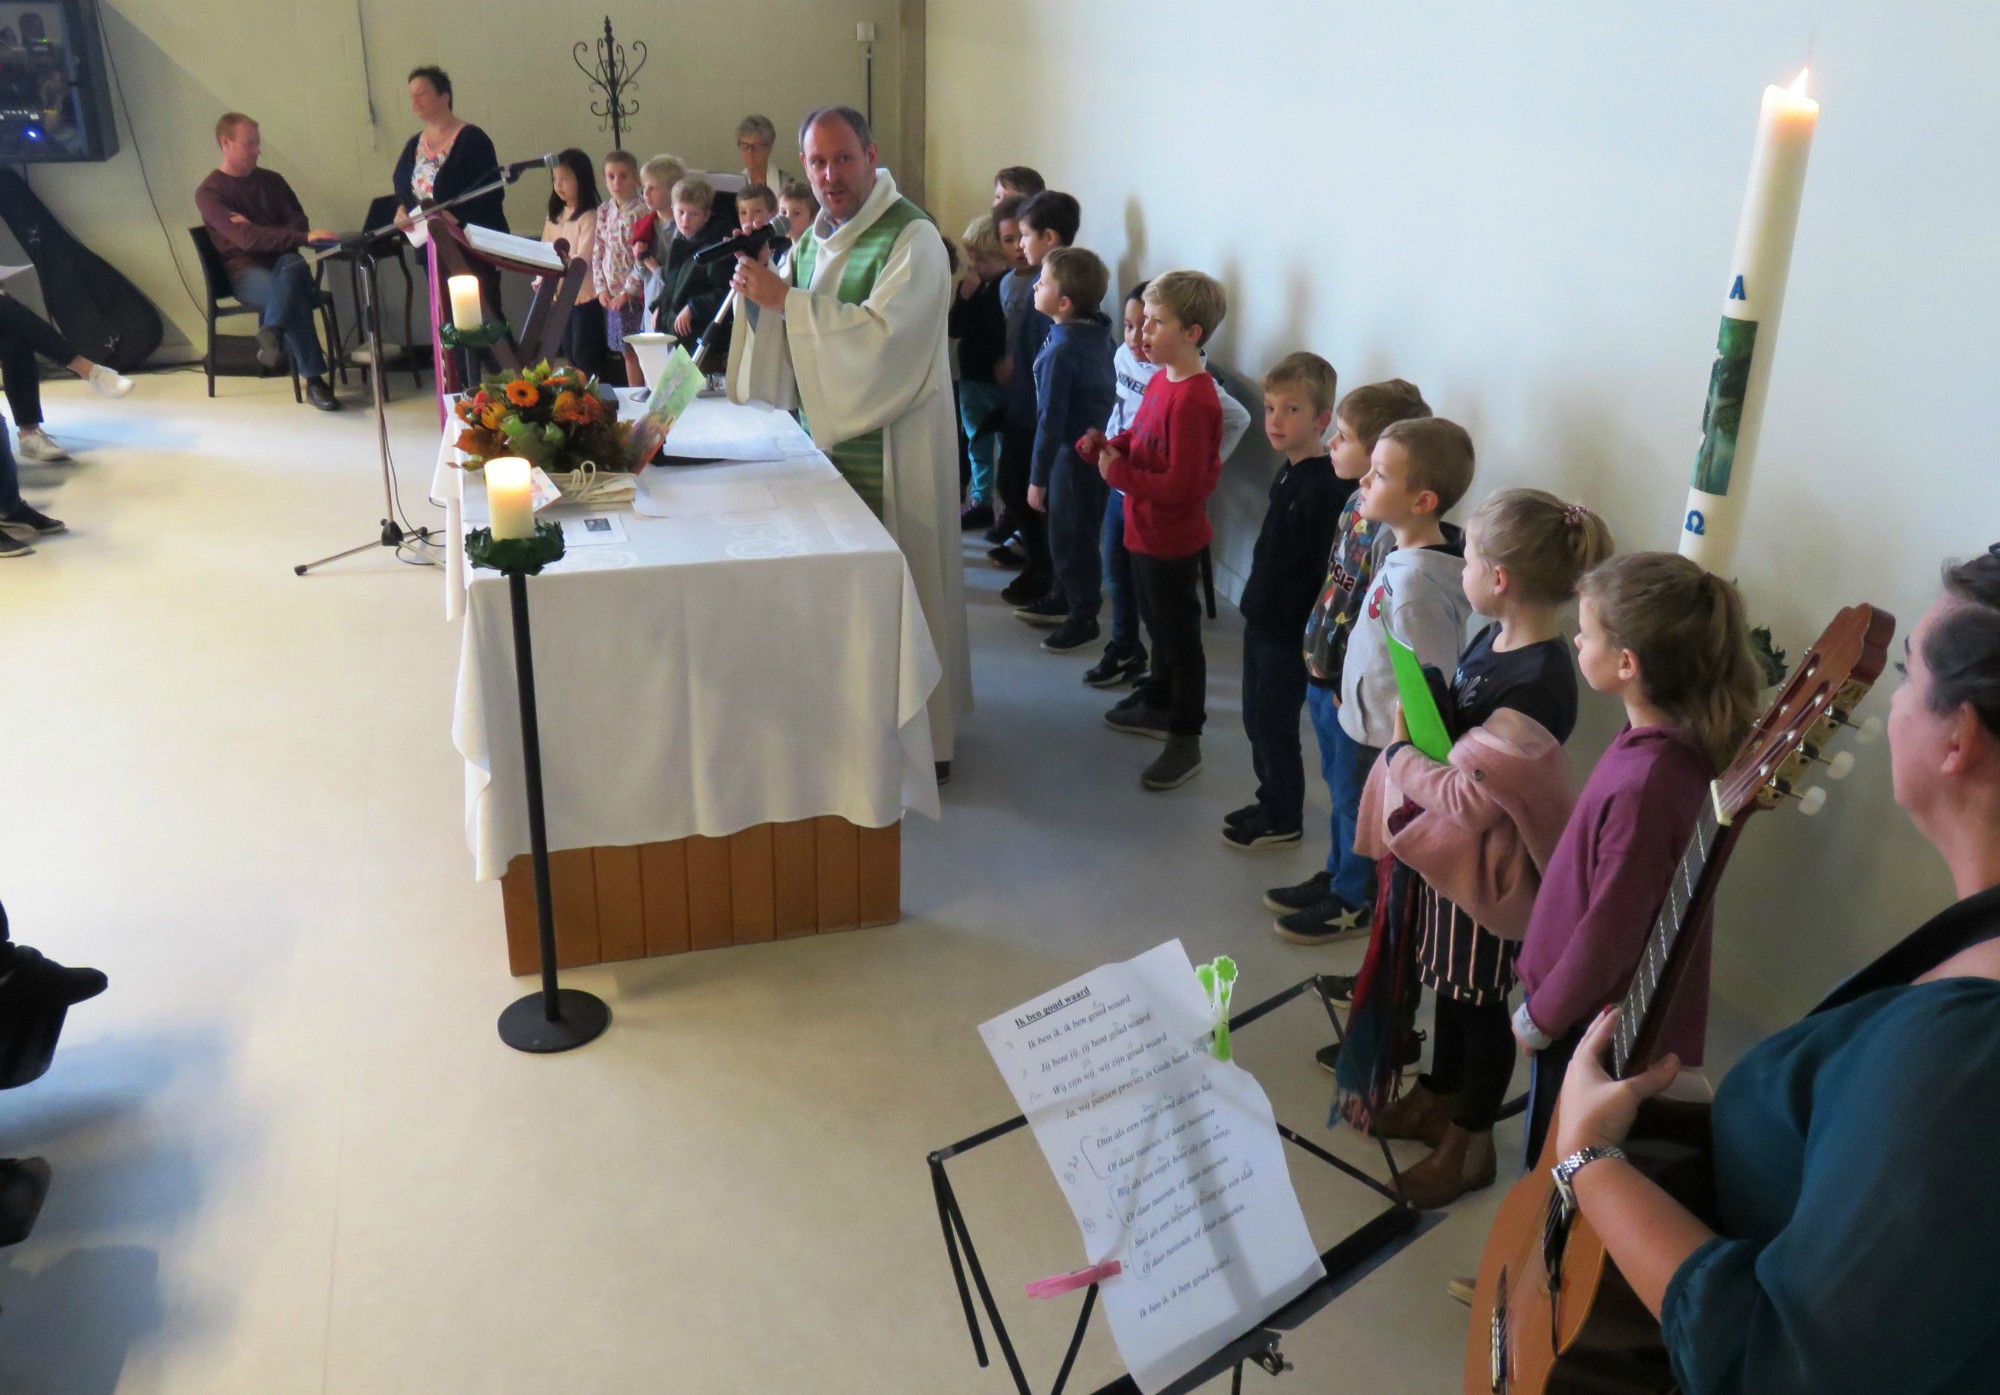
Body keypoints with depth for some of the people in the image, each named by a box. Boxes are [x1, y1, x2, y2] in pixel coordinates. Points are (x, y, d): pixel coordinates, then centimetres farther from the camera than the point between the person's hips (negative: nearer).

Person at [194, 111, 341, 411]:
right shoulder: (209, 192, -2)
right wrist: (305, 237, -30)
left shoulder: (272, 180, 16)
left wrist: (255, 229, -12)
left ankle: (271, 333, -41)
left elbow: (299, 223, 8)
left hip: (281, 261, 4)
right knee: (294, 294, -36)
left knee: (293, 266, -36)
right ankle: (314, 380, -37)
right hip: (245, 271, -4)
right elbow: (245, 239, -17)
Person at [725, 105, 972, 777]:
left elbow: (881, 333, -26)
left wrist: (785, 298, -24)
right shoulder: (816, 235, 12)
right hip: (828, 430, 8)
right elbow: (792, 336, 13)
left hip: (891, 445, -7)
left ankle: (924, 738, 13)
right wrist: (758, 286, -6)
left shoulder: (912, 238, -13)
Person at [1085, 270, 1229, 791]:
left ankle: (1185, 741, 15)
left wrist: (1120, 475, -21)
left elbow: (1182, 485, -27)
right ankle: (1158, 706, 43)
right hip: (1146, 532, 9)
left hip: (1173, 541, -9)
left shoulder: (1193, 401, -25)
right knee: (1159, 626, 24)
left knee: (1180, 637, 3)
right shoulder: (1161, 380, 5)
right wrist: (1106, 446, -3)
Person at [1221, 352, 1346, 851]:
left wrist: (1310, 635, -22)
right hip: (1262, 620, 9)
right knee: (1257, 720, 19)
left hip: (1290, 632, -9)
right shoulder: (1289, 472, 6)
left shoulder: (1327, 487, -23)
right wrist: (1256, 602, 17)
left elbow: (1327, 572, -25)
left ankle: (1283, 820, 23)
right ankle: (1271, 801, 37)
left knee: (1274, 726, 5)